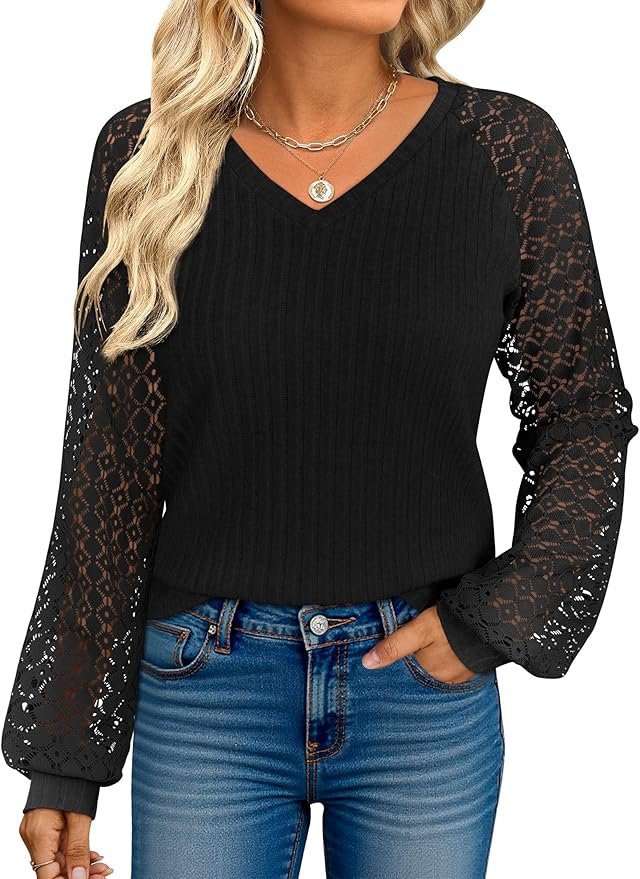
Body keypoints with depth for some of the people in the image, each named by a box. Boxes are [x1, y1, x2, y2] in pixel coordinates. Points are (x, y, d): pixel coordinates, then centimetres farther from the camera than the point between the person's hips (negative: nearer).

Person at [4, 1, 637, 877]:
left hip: (429, 683, 1)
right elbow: (107, 466, -1)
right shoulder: (151, 151, -5)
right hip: (207, 690, 0)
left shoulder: (508, 147, -6)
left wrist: (500, 619, -8)